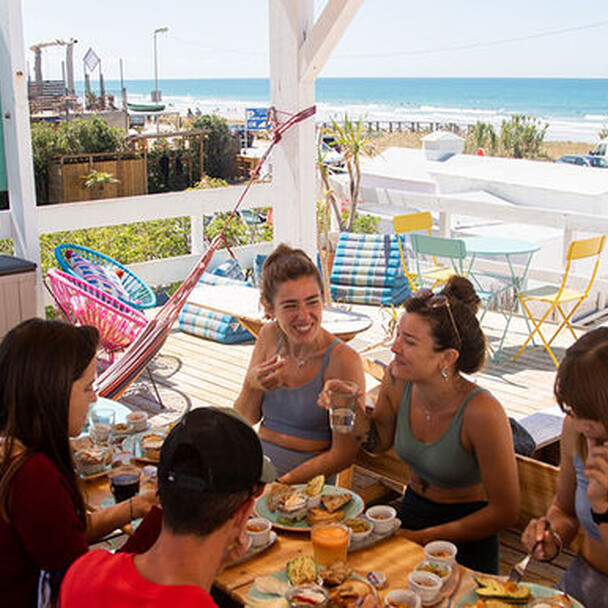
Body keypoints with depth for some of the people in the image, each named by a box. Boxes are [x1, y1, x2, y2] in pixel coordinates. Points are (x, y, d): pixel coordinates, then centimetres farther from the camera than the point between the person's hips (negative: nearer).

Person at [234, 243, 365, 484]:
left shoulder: (343, 361, -14)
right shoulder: (269, 336, 4)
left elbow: (343, 455, -11)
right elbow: (246, 420, 9)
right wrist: (252, 386, -13)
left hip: (305, 481, -5)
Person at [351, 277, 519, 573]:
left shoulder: (482, 413, -27)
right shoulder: (397, 379, -12)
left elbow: (505, 511, -17)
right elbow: (380, 441, 9)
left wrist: (422, 538, -14)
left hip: (466, 538, -5)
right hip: (412, 510, 5)